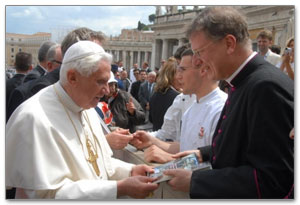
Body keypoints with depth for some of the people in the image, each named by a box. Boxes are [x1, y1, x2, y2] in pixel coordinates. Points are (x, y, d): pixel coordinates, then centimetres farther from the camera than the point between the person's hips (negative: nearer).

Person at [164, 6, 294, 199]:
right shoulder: (244, 82, 4)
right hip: (229, 190, 8)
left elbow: (273, 180, -27)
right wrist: (203, 153, 3)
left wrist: (193, 181, -23)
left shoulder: (267, 86, -25)